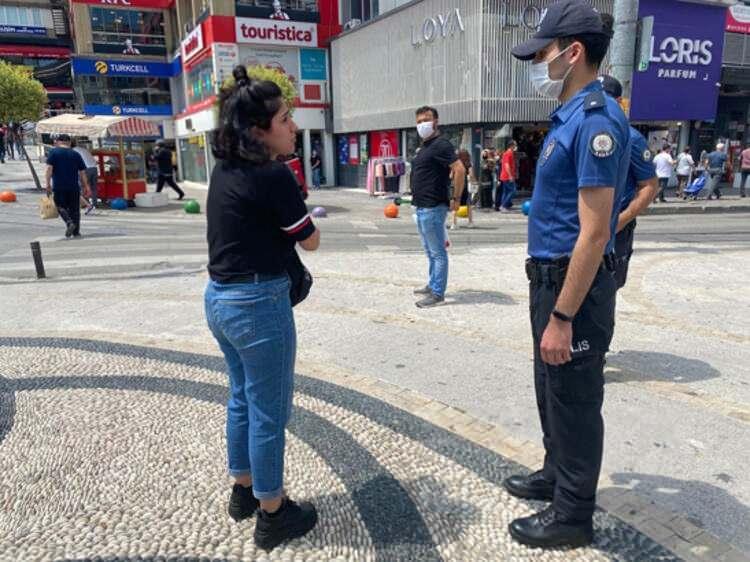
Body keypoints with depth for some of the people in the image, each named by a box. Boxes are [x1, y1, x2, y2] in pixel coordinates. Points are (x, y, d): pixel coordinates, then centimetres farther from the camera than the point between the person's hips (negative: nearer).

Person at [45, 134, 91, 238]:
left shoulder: (53, 152, 2)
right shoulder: (76, 154, 9)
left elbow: (49, 168, -9)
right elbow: (82, 172, 6)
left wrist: (48, 184, -9)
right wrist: (86, 187, 9)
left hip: (59, 187, -2)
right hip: (74, 187, 2)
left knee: (61, 206, 11)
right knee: (75, 209, 8)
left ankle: (69, 222, -14)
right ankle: (76, 232, 7)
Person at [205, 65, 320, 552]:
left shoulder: (225, 169, 6)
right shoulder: (273, 175, -19)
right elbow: (311, 240, -8)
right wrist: (301, 216, 8)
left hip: (219, 297, 9)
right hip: (258, 303, -9)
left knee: (243, 398, 23)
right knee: (269, 411, 6)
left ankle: (243, 491, 40)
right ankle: (273, 515, 23)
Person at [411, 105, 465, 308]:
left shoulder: (440, 144, -13)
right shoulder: (424, 146, 17)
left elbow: (460, 169, -23)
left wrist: (455, 198, -20)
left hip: (433, 208, -10)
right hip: (422, 207, 10)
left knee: (437, 252, -5)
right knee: (430, 251, 18)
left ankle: (437, 294, 0)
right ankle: (433, 286, 30)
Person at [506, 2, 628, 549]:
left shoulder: (596, 119, -20)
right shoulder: (569, 116, 10)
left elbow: (594, 233, -24)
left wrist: (562, 317, -23)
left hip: (575, 284, -10)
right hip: (552, 276, 10)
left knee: (574, 401, 6)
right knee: (552, 391, 23)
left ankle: (572, 514, 26)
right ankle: (557, 475, 43)